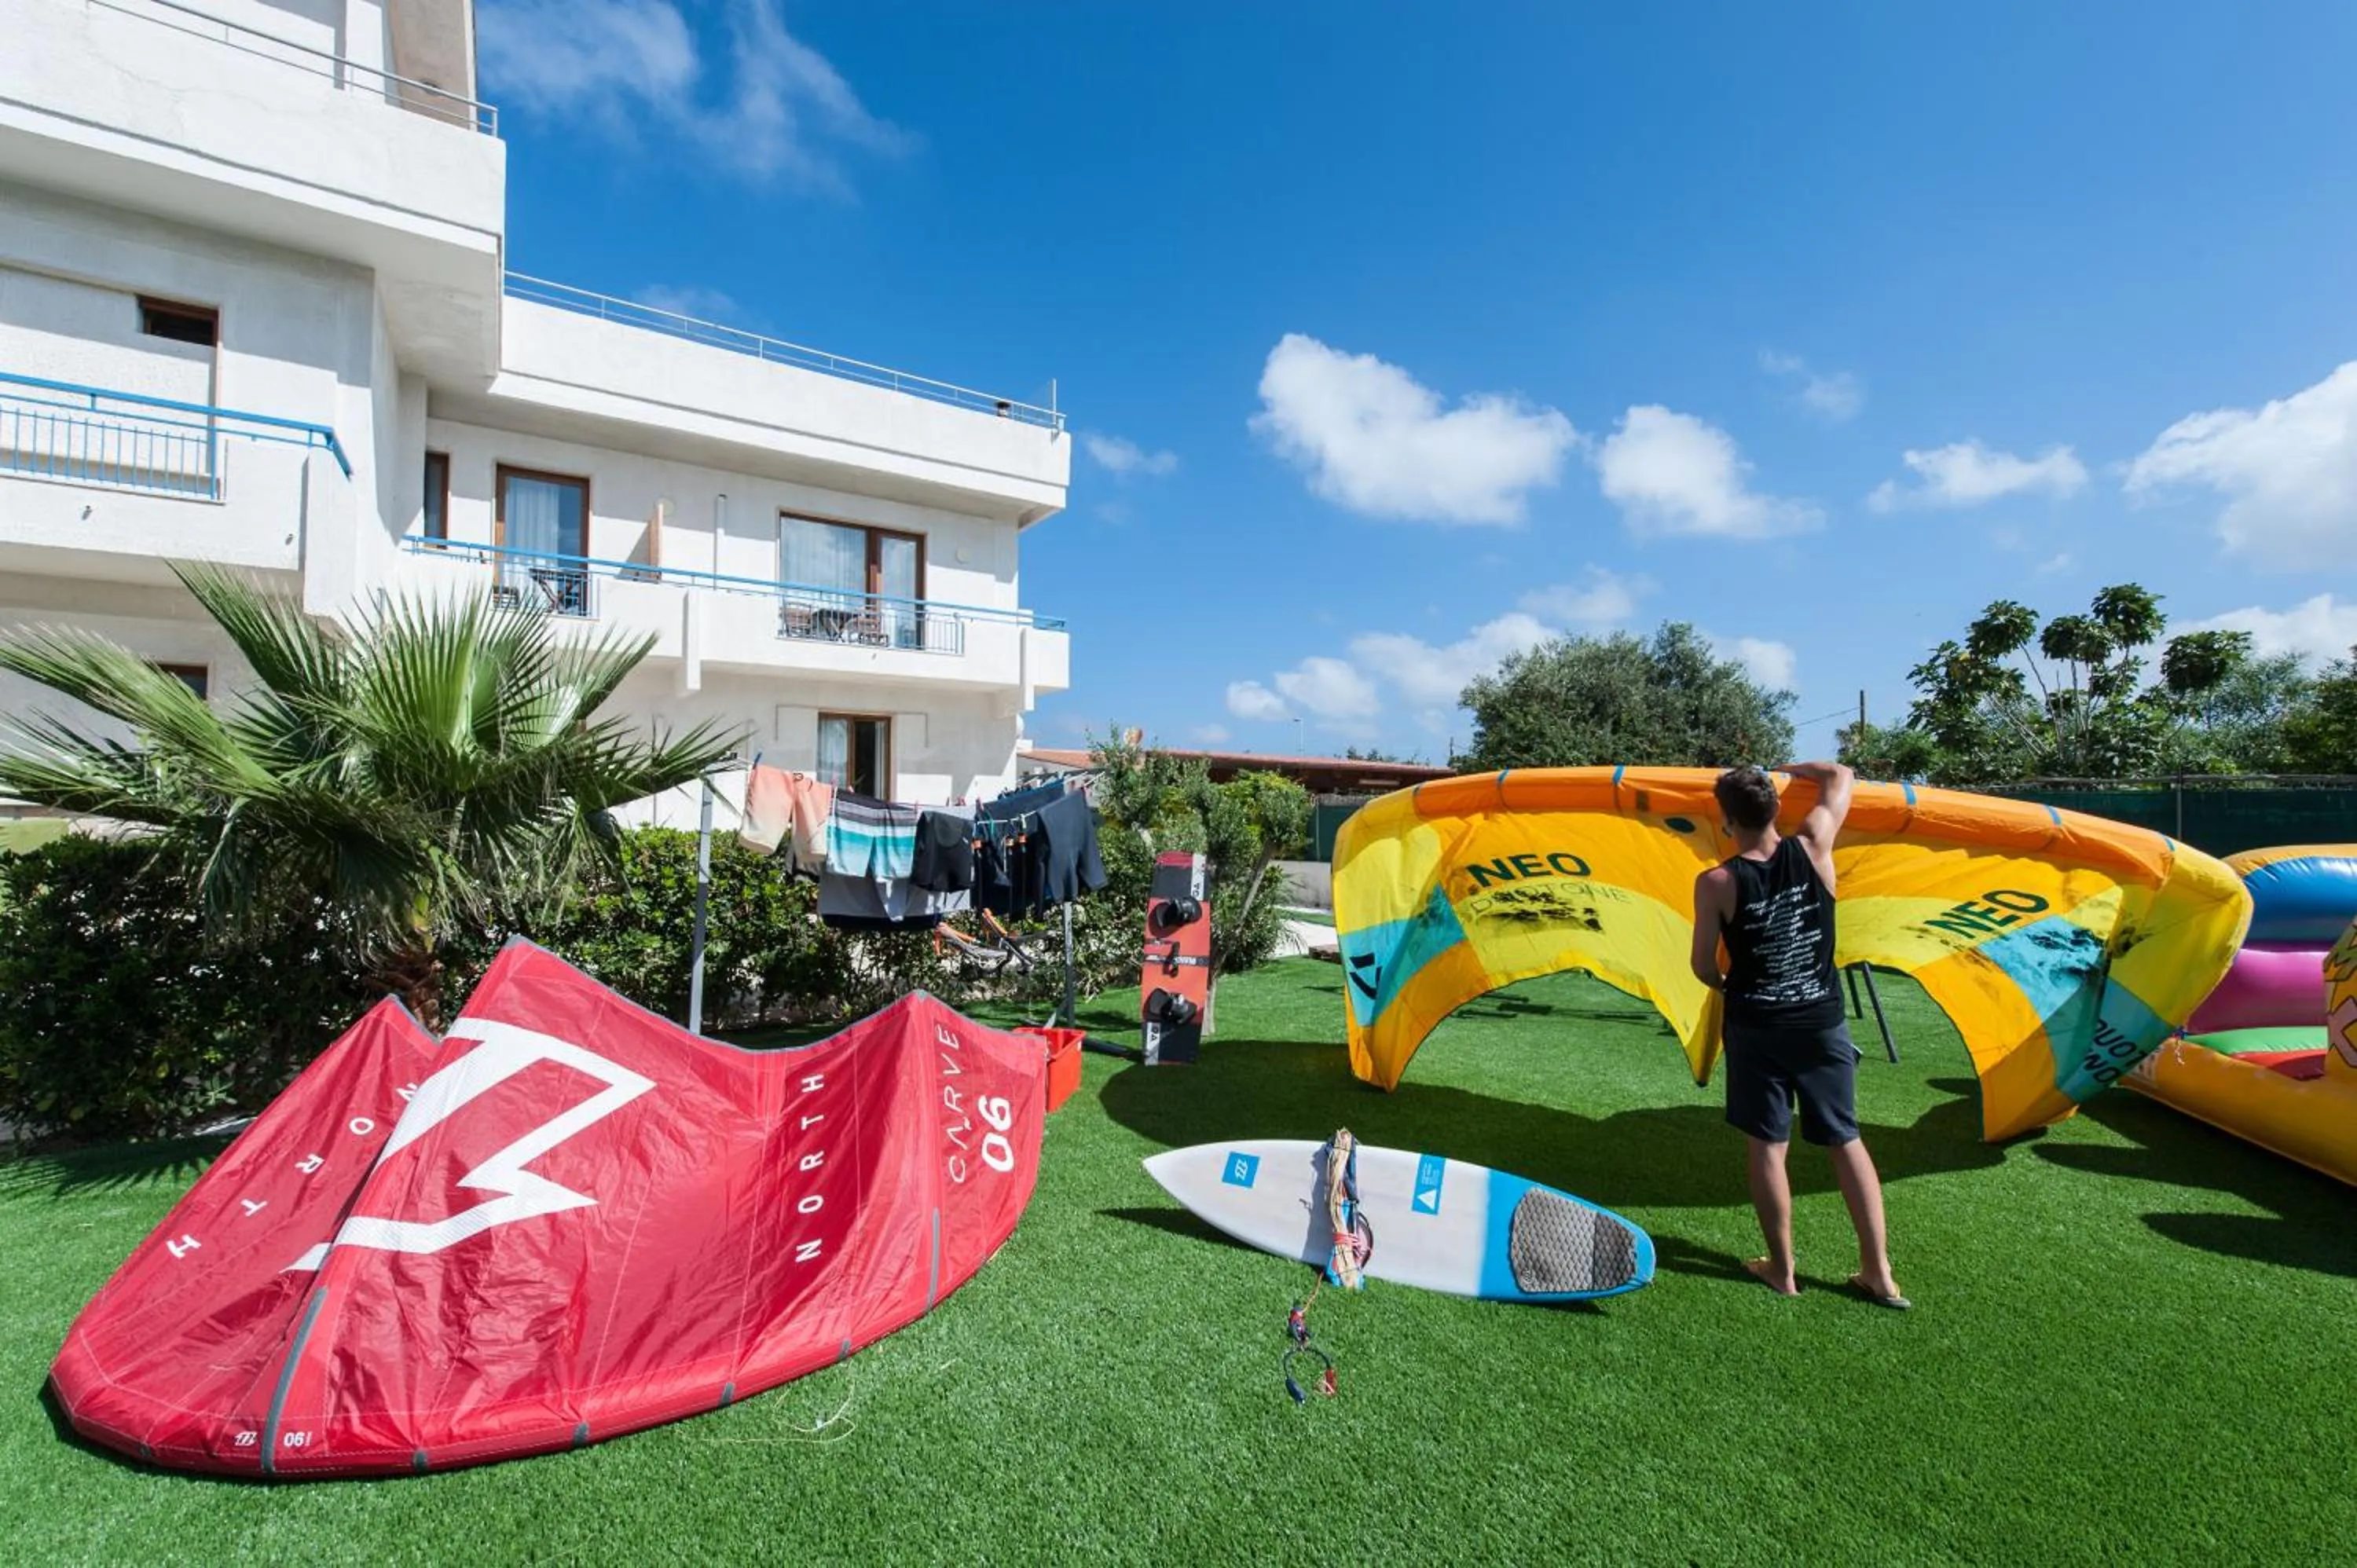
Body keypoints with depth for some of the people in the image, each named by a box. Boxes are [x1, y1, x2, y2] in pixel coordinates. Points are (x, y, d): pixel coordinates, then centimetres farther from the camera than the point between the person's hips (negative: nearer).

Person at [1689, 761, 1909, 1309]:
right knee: (1846, 1140, 16)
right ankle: (1878, 1272, 22)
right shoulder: (1812, 847, -9)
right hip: (1823, 1023, 3)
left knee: (1767, 1146, 9)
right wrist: (1786, 768, 22)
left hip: (1756, 1029, -3)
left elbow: (1703, 967, -6)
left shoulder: (1716, 883, -15)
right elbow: (1841, 776, 8)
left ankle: (1781, 1270, 20)